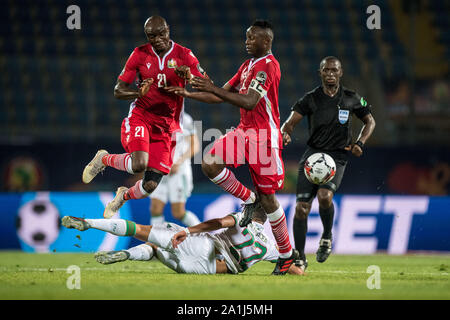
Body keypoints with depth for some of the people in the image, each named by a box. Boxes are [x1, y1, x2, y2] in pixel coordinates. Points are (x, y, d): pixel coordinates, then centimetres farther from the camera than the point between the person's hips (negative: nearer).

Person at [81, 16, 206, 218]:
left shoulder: (183, 55, -1)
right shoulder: (140, 54, -1)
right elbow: (118, 91, 2)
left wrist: (189, 77, -27)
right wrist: (139, 92, -20)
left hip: (166, 126, 2)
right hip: (140, 117, -2)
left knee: (151, 185, -2)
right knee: (139, 165, -30)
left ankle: (124, 196, 33)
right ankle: (104, 159, 2)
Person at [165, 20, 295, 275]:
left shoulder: (268, 66, -14)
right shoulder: (248, 66, 16)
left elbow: (249, 102, -24)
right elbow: (222, 96, 19)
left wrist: (213, 88, -26)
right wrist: (188, 94, 9)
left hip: (265, 135, -8)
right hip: (245, 131, 8)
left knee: (267, 197, -3)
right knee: (210, 163, -14)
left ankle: (287, 253, 11)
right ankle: (248, 199, 8)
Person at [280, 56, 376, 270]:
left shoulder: (351, 99, 4)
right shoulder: (311, 99, 1)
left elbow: (369, 121, 17)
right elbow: (290, 122, -3)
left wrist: (360, 143, 1)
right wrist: (285, 134, -26)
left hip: (337, 157, -1)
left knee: (324, 196, -28)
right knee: (301, 207, -6)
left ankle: (327, 236, 0)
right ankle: (300, 258, 6)